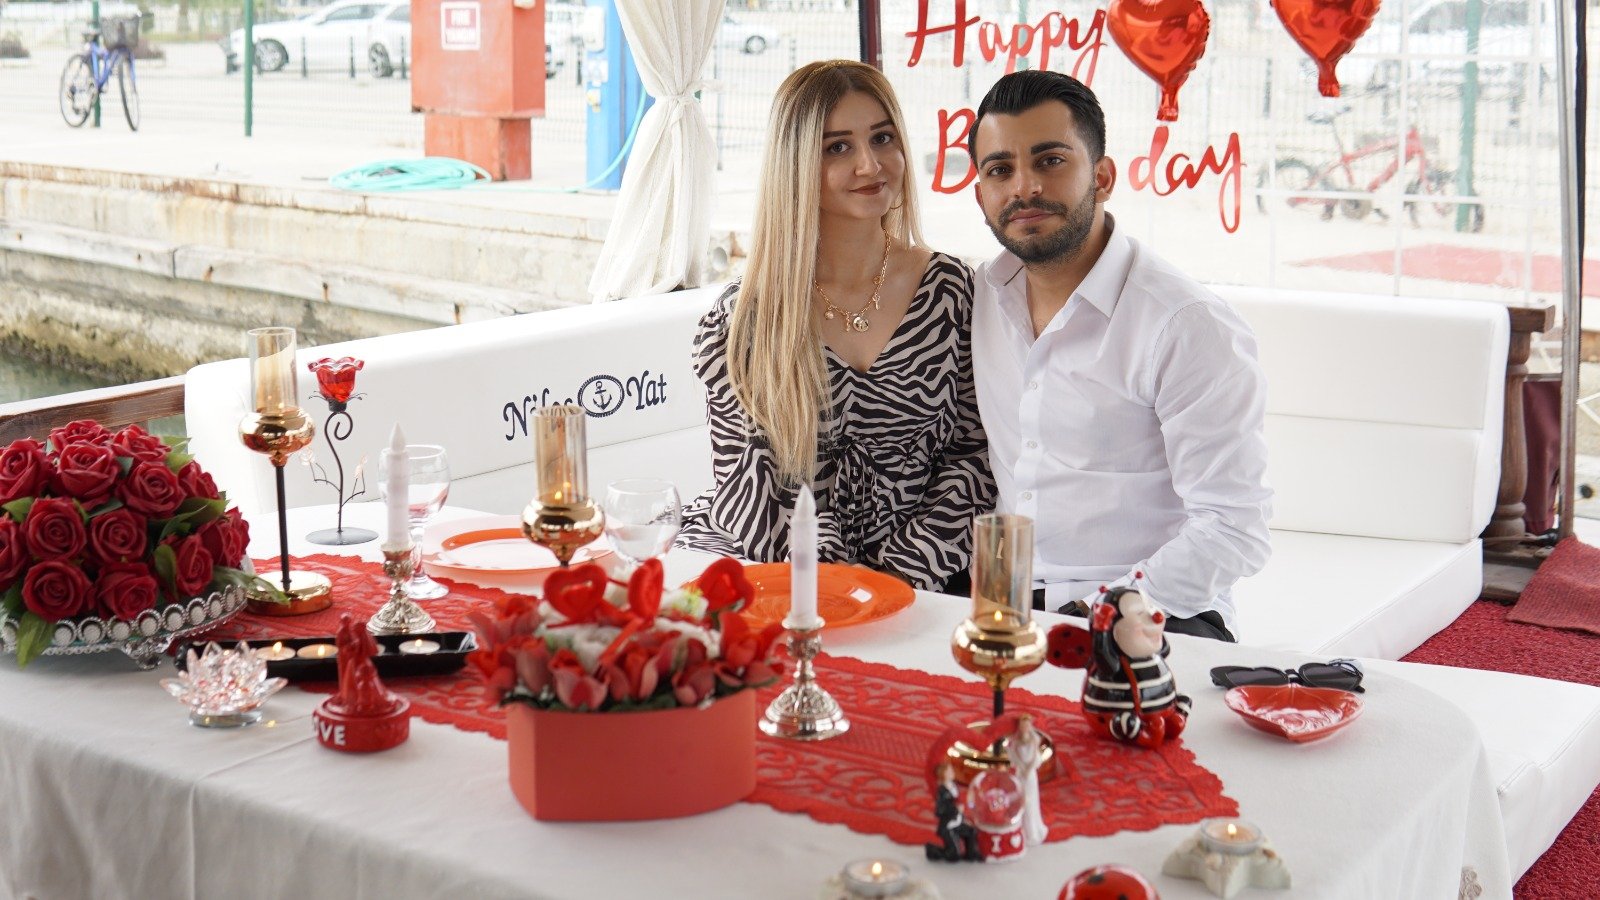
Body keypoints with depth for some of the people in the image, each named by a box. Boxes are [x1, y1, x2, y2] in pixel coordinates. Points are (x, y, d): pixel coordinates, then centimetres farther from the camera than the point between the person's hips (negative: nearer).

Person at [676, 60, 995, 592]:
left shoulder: (950, 289, 4)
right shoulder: (745, 317, 0)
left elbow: (973, 451, 5)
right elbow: (743, 480, -1)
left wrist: (902, 572, -8)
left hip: (911, 581, -1)